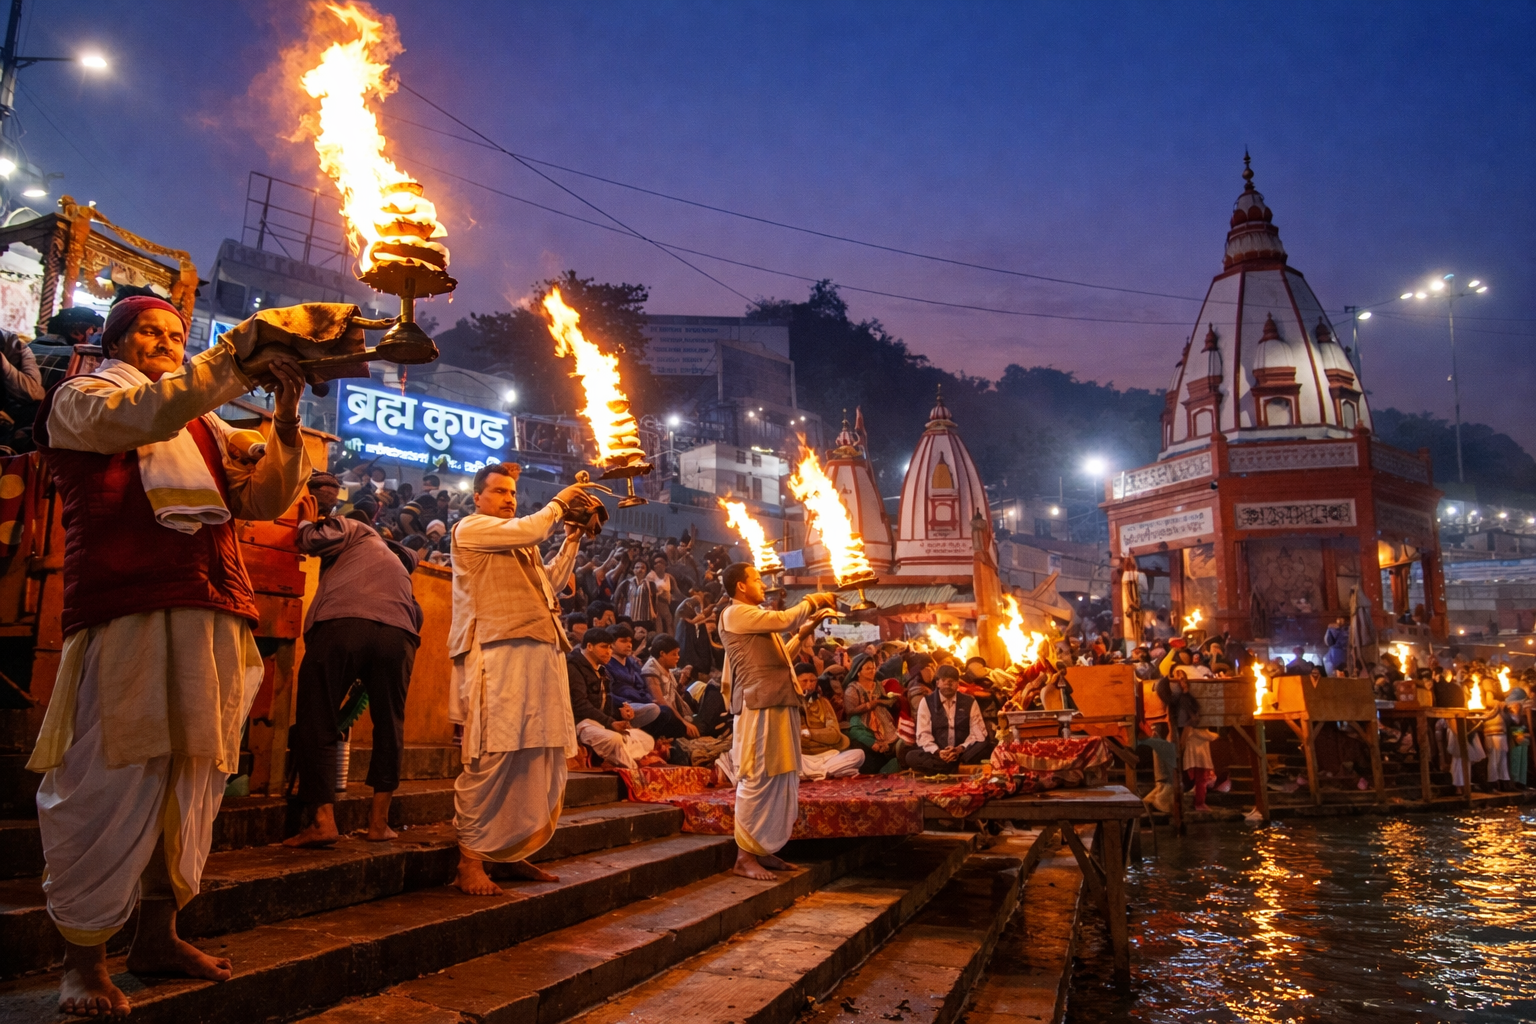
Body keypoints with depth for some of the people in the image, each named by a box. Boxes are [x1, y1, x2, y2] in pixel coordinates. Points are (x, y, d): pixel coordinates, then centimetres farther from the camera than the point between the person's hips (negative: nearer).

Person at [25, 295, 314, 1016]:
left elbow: (263, 499, 17)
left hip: (214, 619, 6)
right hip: (126, 613, -5)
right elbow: (151, 415, -11)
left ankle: (157, 935, 16)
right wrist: (241, 350, -13)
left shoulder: (204, 424, 28)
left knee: (193, 776, 5)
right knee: (114, 776, -7)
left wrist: (286, 421, 3)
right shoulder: (79, 400, 12)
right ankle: (83, 956, 5)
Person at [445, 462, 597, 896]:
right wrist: (558, 503, 7)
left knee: (539, 756, 5)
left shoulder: (519, 545, 29)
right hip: (498, 652, -8)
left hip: (539, 654, 8)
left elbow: (551, 581, 28)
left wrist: (572, 539, 21)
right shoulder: (470, 527, 4)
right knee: (491, 755, -11)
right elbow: (529, 530, -9)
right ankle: (470, 856, -3)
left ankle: (513, 851, 14)